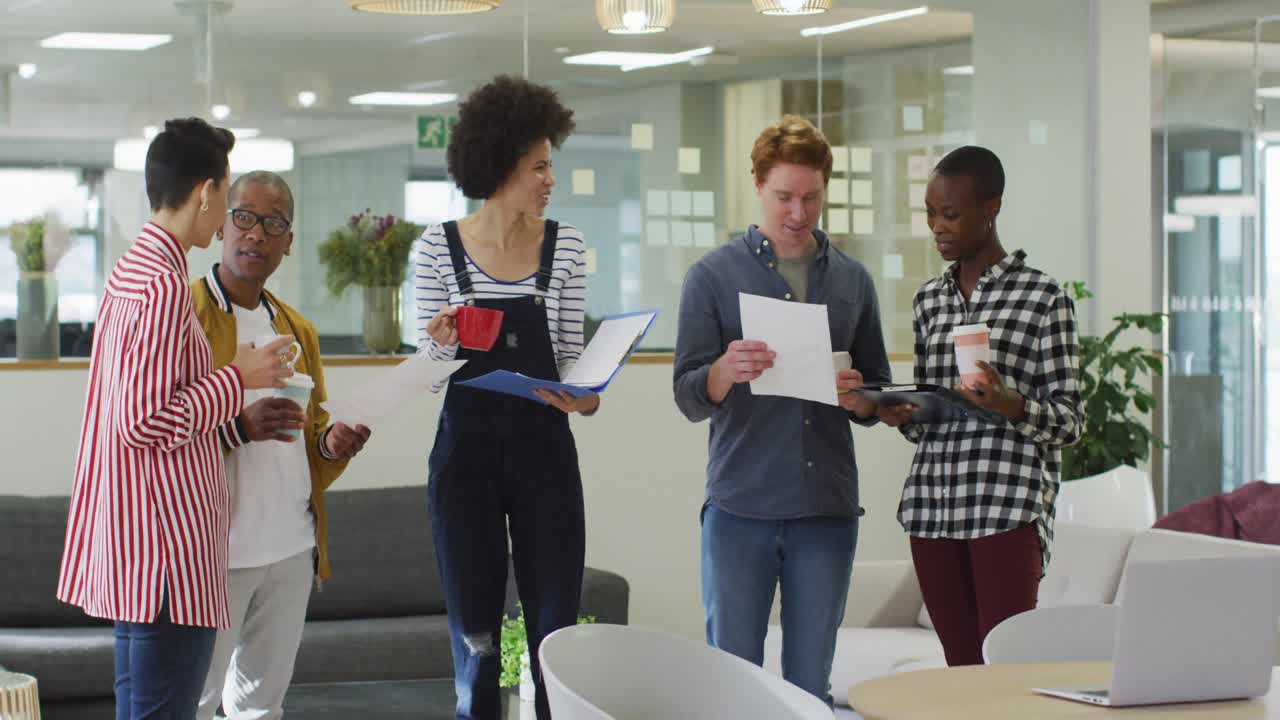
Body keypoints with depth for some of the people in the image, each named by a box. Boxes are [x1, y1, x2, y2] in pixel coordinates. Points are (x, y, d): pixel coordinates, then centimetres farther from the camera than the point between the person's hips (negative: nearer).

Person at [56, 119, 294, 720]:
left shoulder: (130, 270, 13)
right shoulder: (164, 285, -18)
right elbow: (144, 422, -22)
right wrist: (237, 378, -12)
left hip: (134, 543, 10)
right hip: (164, 549, -10)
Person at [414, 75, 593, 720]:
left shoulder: (565, 248, 2)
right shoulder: (436, 248, -1)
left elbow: (570, 353, 5)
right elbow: (428, 364, 4)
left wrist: (581, 394, -16)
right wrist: (440, 341, -18)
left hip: (544, 449, 1)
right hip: (465, 449, -1)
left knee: (554, 628, 2)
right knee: (475, 635, 5)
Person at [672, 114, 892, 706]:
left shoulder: (852, 280, 10)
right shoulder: (713, 276, 2)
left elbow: (878, 400, 14)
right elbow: (688, 398, -4)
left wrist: (858, 397, -10)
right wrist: (726, 372, -26)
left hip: (827, 511, 2)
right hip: (740, 507, -2)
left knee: (811, 684, 7)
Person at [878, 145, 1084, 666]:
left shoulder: (1043, 297, 0)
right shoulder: (928, 300, 16)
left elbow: (1069, 420, -2)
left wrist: (1009, 405, -21)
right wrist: (900, 415, -1)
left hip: (1009, 505, -5)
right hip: (933, 503, 5)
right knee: (961, 666, 6)